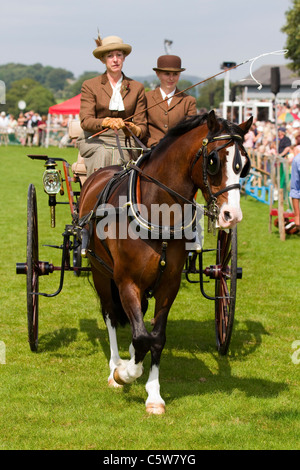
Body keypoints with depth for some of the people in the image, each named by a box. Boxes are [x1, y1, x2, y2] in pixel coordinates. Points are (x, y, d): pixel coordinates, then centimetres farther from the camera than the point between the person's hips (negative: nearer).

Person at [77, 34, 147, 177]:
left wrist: (135, 130, -21)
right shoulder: (90, 86, 5)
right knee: (103, 154, -35)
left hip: (124, 140, 1)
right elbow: (85, 121, -8)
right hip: (94, 140, -1)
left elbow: (141, 124, 6)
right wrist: (107, 122, -30)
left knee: (117, 155, -33)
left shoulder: (137, 88, 11)